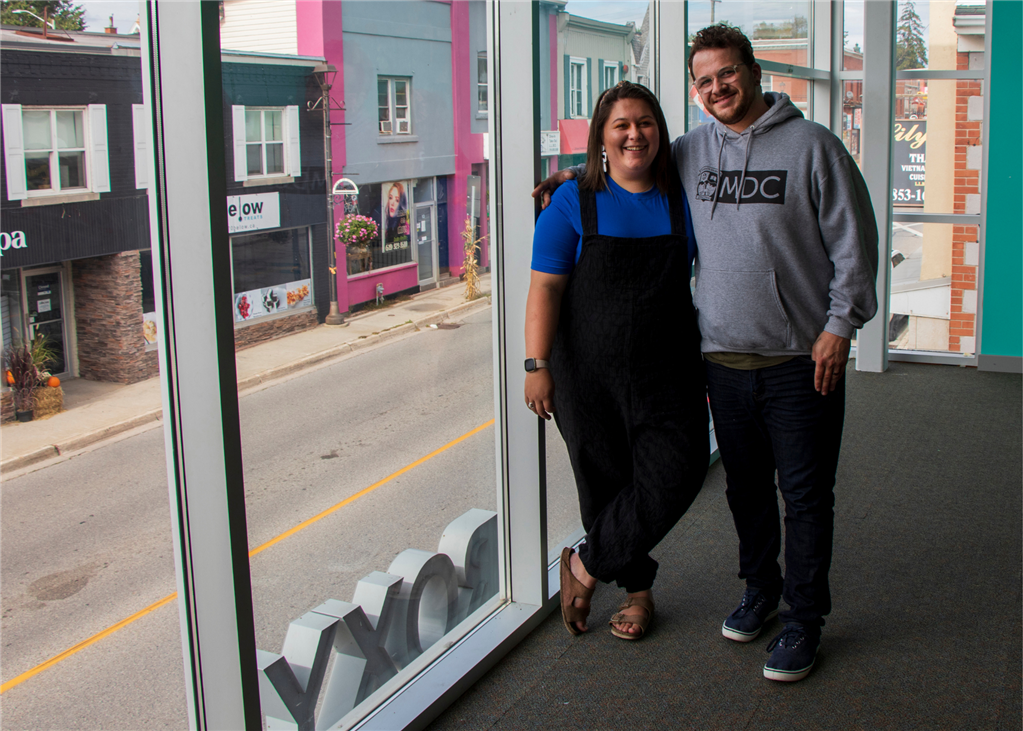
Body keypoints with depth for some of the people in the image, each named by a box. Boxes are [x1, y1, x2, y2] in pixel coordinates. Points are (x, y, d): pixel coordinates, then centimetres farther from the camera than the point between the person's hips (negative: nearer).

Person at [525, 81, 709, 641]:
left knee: (676, 470, -12)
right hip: (592, 369, -2)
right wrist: (537, 365, -11)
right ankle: (636, 586, 28)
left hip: (666, 369, 2)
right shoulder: (575, 203, -1)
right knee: (607, 480, 5)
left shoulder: (681, 201, 7)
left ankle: (586, 566, 6)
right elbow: (545, 287, -4)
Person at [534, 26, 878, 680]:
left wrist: (839, 325, -10)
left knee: (806, 493, 2)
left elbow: (854, 241, -5)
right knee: (746, 487, 16)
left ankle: (805, 618, 16)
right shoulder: (691, 152, 8)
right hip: (724, 359, 4)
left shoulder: (811, 145, -5)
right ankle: (761, 589, 35)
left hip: (802, 360, -4)